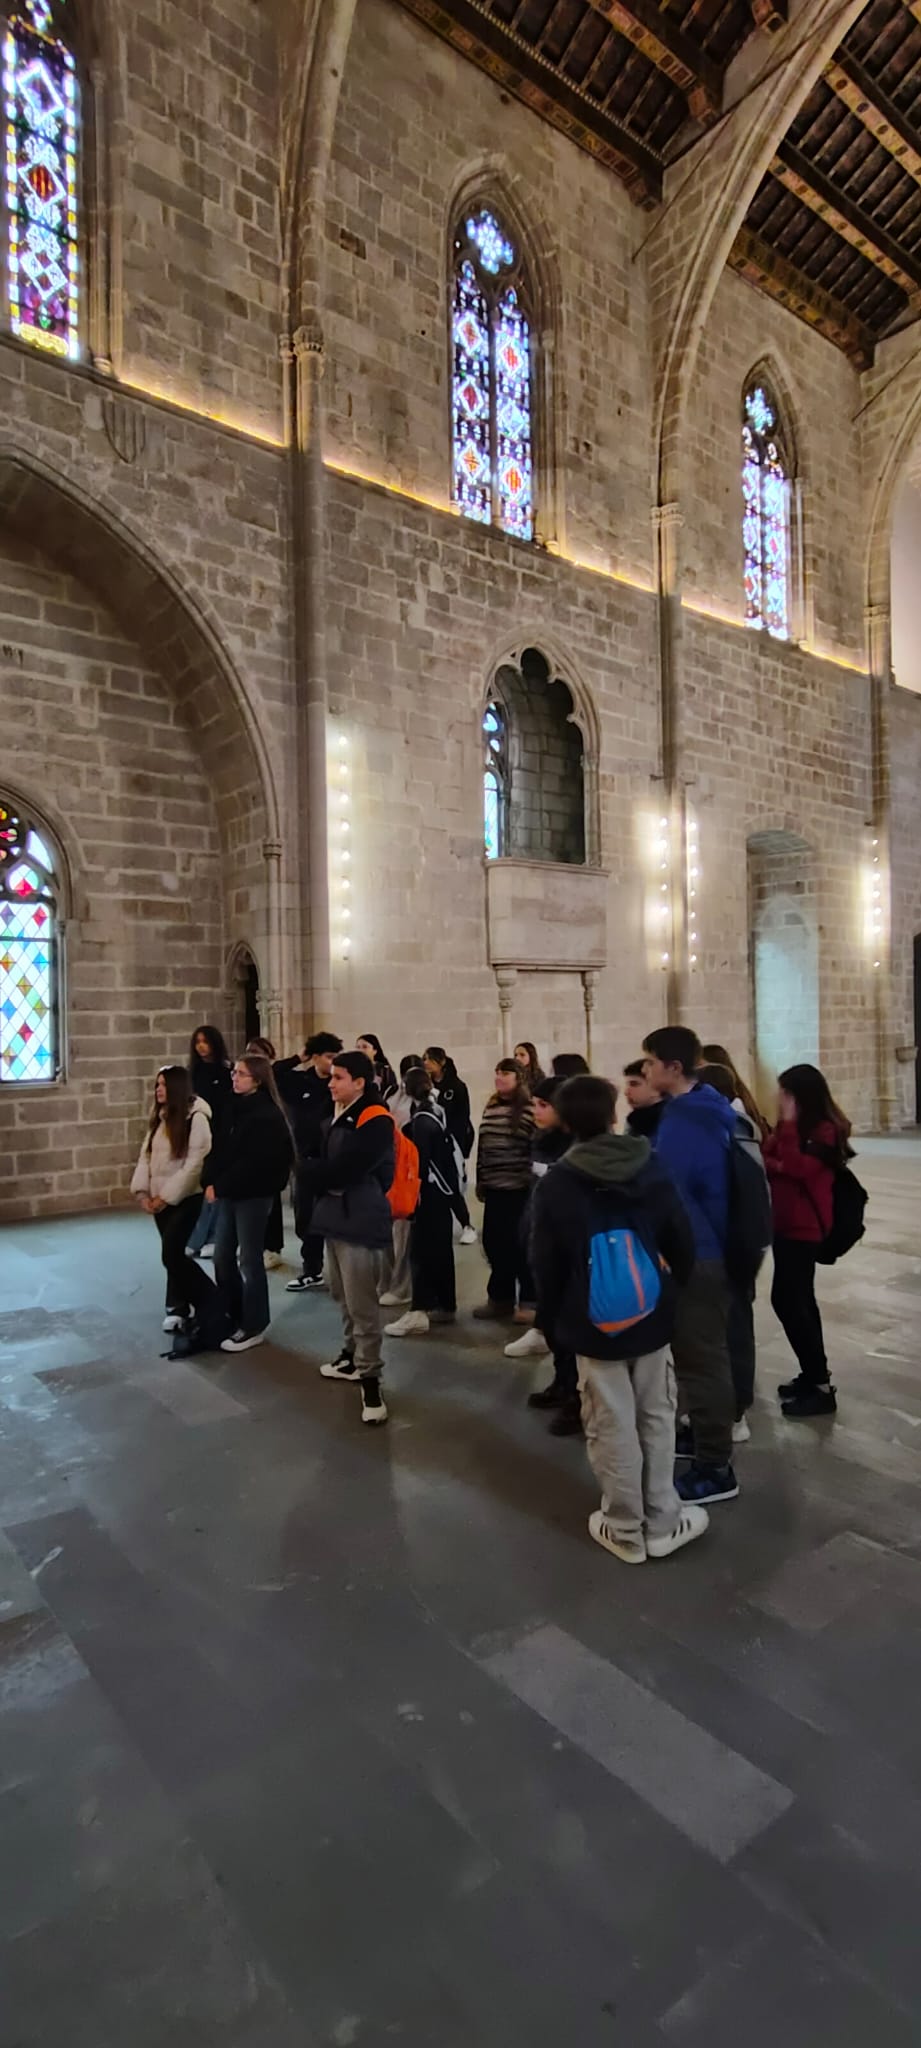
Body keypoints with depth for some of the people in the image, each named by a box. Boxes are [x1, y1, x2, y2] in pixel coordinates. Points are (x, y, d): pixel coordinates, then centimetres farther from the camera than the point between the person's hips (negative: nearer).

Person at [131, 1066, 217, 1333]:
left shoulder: (196, 1118, -14)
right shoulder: (159, 1119, 11)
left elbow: (195, 1164, -18)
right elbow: (145, 1156, 10)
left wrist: (167, 1196, -16)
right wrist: (142, 1191, -3)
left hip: (186, 1198, -7)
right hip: (161, 1200, 7)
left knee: (172, 1254, -9)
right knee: (173, 1254, 11)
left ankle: (213, 1302, 7)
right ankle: (178, 1307, 24)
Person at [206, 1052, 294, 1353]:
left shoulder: (267, 1115, -16)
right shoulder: (235, 1108, 9)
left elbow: (252, 1162, -21)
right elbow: (222, 1149, 9)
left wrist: (219, 1186, -16)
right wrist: (212, 1181, -4)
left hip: (253, 1195, -8)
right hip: (230, 1193, 8)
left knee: (249, 1260, 2)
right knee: (222, 1257, 13)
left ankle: (253, 1327, 15)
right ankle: (233, 1317, 30)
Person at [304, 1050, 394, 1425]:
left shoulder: (375, 1121, -15)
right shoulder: (338, 1116, 14)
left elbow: (344, 1170, -22)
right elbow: (324, 1162, 15)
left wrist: (314, 1174, -6)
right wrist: (319, 1177, -5)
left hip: (360, 1218, -9)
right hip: (335, 1213, 9)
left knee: (362, 1303, -5)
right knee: (343, 1295, 19)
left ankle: (369, 1377, 4)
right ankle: (352, 1357, 35)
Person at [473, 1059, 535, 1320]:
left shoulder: (529, 1109, -11)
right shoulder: (491, 1107, 11)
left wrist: (534, 1182, -13)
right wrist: (480, 1180, 16)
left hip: (519, 1187, -6)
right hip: (493, 1186, 6)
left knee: (519, 1243, 2)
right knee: (493, 1241, 10)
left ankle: (529, 1301, 17)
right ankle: (500, 1298, 24)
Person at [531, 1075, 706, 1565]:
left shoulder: (555, 1184, -10)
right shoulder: (650, 1169, -4)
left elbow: (547, 1266, -5)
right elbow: (682, 1242, 1)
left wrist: (550, 1321, 8)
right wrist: (673, 1293, 15)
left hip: (593, 1327, -2)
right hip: (651, 1320, 3)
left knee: (612, 1429, 9)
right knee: (657, 1419, 16)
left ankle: (625, 1530, 23)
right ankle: (663, 1523, 26)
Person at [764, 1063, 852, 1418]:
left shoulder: (826, 1130, -14)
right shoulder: (788, 1125, 11)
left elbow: (798, 1168, -24)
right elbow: (766, 1158, 6)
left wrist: (788, 1124, -23)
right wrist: (776, 1165, -15)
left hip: (804, 1225, -9)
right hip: (783, 1221, 9)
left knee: (786, 1300, -10)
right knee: (800, 1299, 14)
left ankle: (820, 1387, 0)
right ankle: (814, 1376, 26)